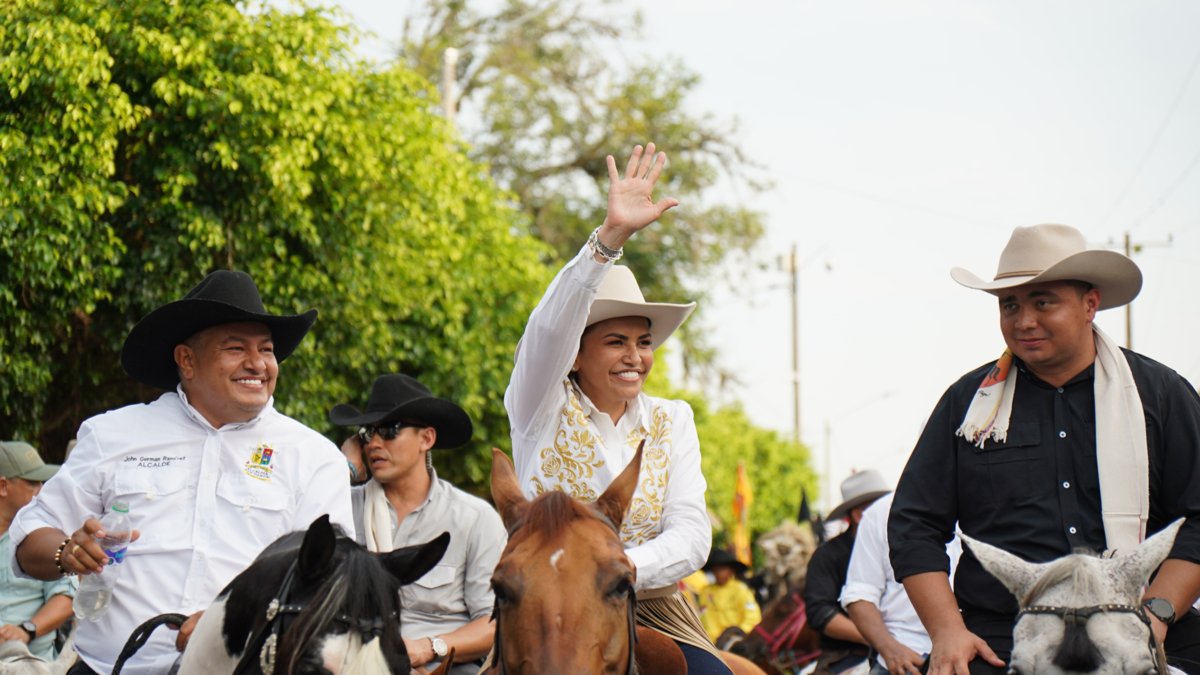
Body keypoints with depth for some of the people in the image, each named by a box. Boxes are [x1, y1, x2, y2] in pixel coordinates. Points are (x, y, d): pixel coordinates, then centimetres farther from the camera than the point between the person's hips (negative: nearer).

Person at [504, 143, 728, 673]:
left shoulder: (672, 421, 11)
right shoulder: (540, 407, 1)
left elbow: (691, 534, 0)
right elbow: (550, 326, -20)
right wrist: (612, 234, -31)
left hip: (647, 609, 3)